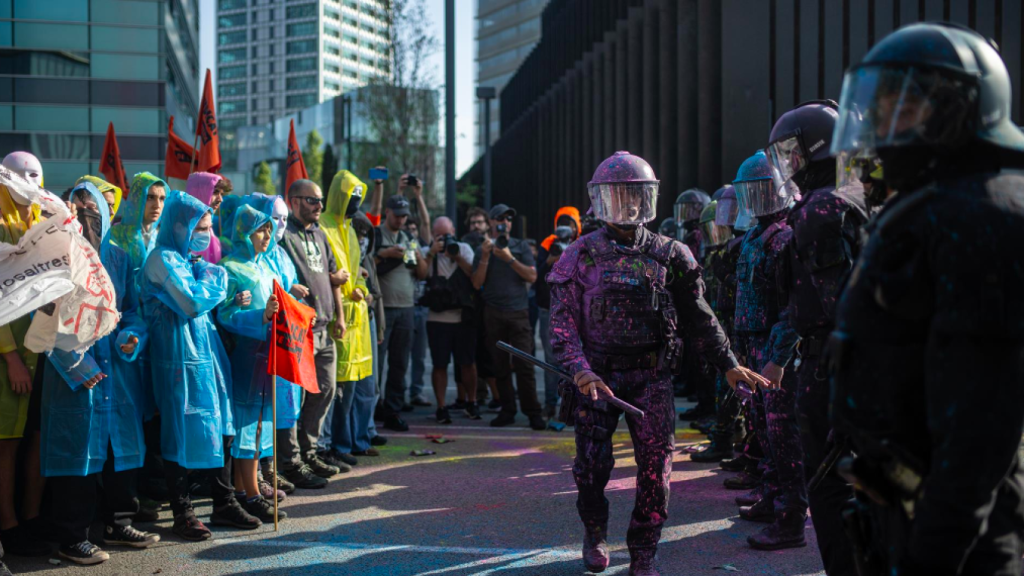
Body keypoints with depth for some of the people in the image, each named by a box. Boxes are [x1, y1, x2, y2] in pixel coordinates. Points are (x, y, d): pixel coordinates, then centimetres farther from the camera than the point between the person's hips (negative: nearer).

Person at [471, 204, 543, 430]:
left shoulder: (521, 247, 9)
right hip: (493, 314, 1)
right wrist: (485, 257, -9)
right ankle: (507, 411, 10)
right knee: (500, 366, 3)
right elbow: (477, 283, 2)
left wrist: (509, 259, -12)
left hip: (518, 312, -1)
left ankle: (533, 413, -4)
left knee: (524, 365, -8)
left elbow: (532, 277, -2)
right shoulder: (482, 250, 10)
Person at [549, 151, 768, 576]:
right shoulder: (579, 257, 2)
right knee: (593, 464, 2)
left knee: (656, 463, -6)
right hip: (597, 376, -1)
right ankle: (594, 534, 30)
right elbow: (563, 322, -3)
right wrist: (580, 370, -18)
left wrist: (729, 364, 4)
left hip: (651, 376, 1)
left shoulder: (670, 256, 6)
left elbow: (698, 317, 11)